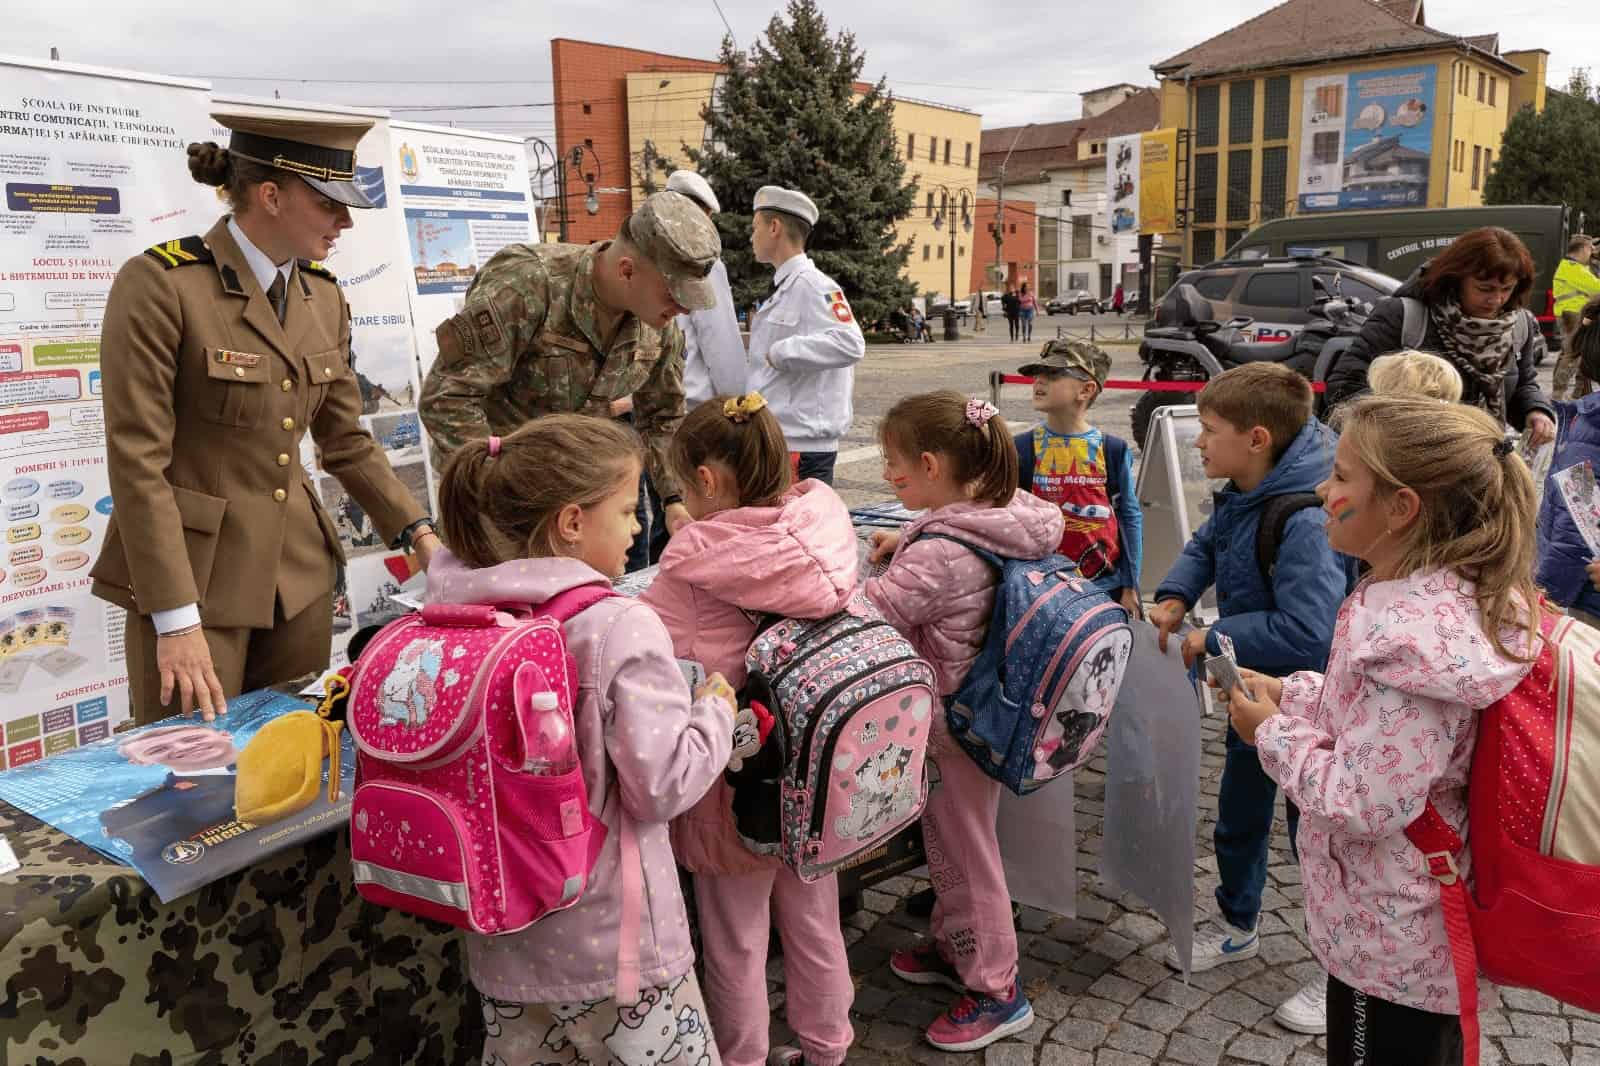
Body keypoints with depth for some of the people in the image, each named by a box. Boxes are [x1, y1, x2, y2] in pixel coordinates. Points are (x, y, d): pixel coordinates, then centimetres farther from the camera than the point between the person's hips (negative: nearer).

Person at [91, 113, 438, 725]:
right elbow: (137, 460, -16)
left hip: (299, 572, 6)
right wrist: (177, 622, -18)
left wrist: (419, 535, 1)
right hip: (194, 577, -6)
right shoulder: (160, 284, -14)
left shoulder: (324, 297, 6)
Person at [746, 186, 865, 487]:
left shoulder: (811, 286, -13)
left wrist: (779, 353, -20)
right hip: (776, 440, 9)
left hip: (800, 445, -9)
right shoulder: (785, 288, 14)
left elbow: (849, 344, -27)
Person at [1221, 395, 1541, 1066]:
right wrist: (1290, 694, 2)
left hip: (1387, 945, -9)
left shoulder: (1406, 629, -32)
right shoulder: (1459, 596, -3)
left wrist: (1273, 733, -15)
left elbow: (1365, 805, -29)